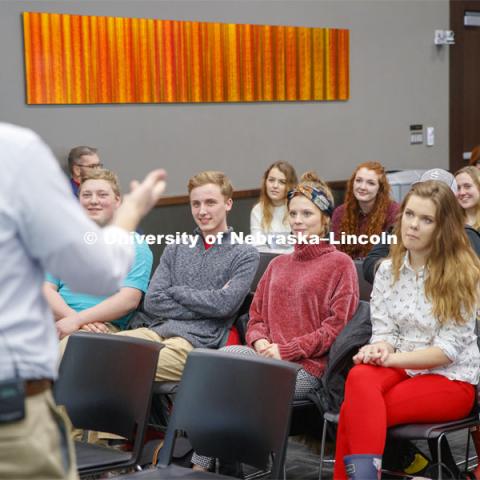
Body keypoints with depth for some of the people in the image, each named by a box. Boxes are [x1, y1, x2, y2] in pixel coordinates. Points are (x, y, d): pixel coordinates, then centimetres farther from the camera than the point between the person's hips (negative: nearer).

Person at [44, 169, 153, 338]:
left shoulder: (135, 244, 10)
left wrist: (78, 320, -14)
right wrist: (75, 317, -11)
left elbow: (129, 300, -3)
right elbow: (47, 289, 10)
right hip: (58, 322, 4)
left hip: (104, 327, -4)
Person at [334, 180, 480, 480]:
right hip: (400, 368, 4)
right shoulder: (387, 269, 6)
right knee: (360, 378, -33)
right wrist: (380, 349, -20)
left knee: (356, 411, -29)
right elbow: (383, 331, 4)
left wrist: (391, 358, -20)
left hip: (450, 379, -4)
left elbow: (449, 349, -12)